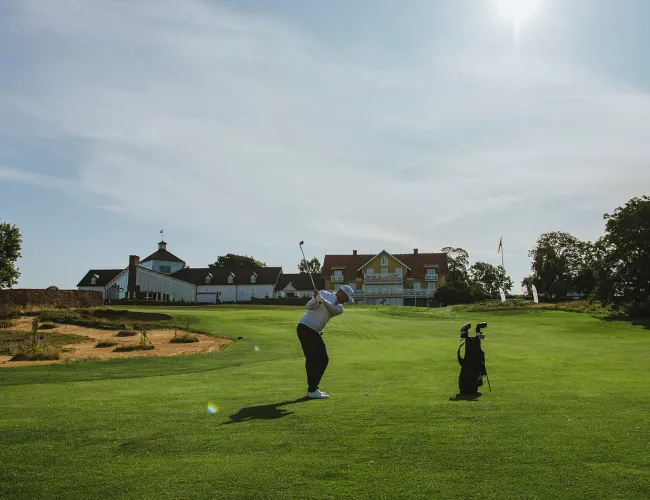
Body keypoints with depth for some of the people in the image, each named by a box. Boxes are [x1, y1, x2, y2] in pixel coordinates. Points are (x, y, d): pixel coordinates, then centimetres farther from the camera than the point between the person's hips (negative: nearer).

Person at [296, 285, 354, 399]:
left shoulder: (339, 308, 9)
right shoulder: (324, 294, -3)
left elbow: (332, 309, -16)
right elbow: (309, 306, -13)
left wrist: (322, 300, -35)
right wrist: (316, 299, -34)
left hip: (315, 332, 8)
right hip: (305, 328, -8)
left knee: (323, 359, 7)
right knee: (312, 358, -13)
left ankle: (313, 388, 16)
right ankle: (312, 391, -10)